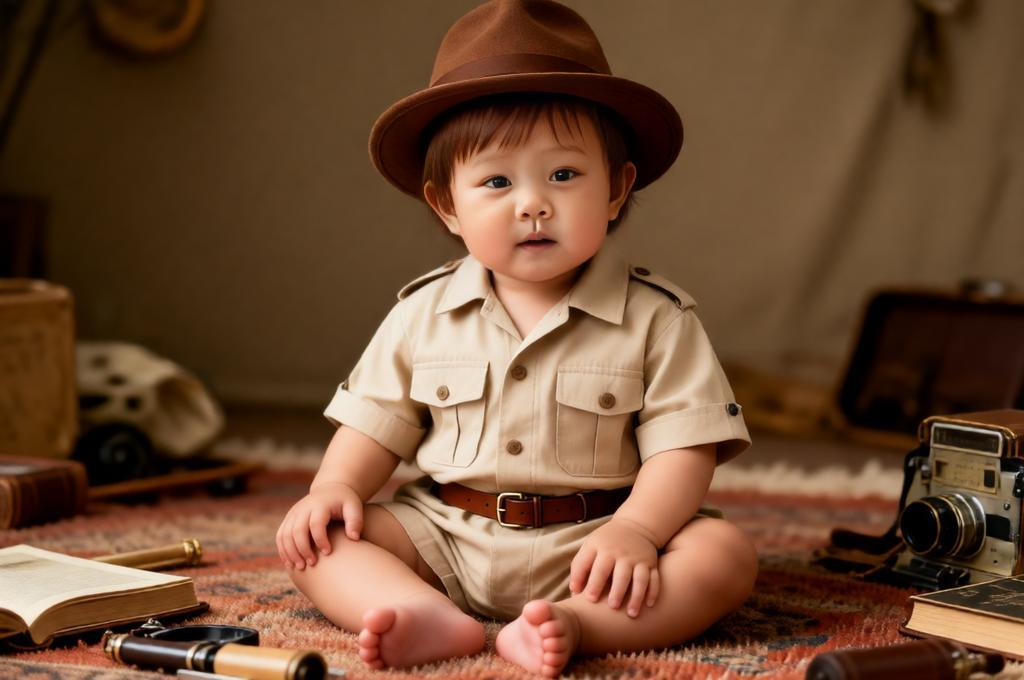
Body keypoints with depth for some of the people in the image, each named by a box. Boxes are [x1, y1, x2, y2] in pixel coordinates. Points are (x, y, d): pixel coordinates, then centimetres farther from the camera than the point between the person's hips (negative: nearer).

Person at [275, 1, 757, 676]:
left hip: (586, 548, -2)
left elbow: (682, 447, -9)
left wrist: (634, 530, -25)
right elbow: (376, 423, 10)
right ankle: (426, 615, -38)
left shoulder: (656, 319, -5)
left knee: (726, 554, -26)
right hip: (443, 540, 3)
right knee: (316, 538, -15)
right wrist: (335, 486, -9)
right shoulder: (423, 314, 4)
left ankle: (570, 623, -42)